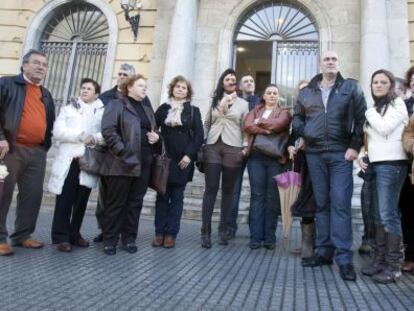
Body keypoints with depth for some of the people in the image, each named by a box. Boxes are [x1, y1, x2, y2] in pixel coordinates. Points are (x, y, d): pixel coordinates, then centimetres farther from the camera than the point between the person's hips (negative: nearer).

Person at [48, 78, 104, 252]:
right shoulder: (68, 109, 13)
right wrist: (80, 136, -13)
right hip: (69, 160, -1)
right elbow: (58, 131, -1)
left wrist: (95, 138, -20)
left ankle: (74, 234, 19)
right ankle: (61, 237, 5)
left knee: (81, 200, 7)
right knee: (65, 200, -2)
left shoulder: (103, 112, 12)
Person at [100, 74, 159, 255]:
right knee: (116, 202, 1)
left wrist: (156, 136, 7)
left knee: (135, 202, 9)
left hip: (144, 162, 6)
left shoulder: (147, 108, 20)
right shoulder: (117, 105, 0)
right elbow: (108, 129, -12)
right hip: (123, 162, -6)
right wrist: (121, 151, -18)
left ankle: (129, 238, 20)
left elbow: (153, 130, 30)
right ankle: (110, 239, 12)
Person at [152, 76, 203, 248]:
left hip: (183, 160, -1)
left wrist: (189, 154, -11)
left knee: (177, 197, 2)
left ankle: (171, 234, 8)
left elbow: (199, 135, -1)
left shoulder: (193, 111, 7)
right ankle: (159, 232, 11)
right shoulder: (163, 108, 10)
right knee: (162, 196, 3)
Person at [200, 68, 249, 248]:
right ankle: (205, 231, -2)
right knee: (210, 189, -5)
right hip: (212, 147, 1)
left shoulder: (243, 104, 11)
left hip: (233, 149, 0)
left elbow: (246, 128, 7)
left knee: (228, 190, 4)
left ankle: (223, 230, 14)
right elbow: (206, 123, 15)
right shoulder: (214, 101, 15)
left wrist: (245, 146, -5)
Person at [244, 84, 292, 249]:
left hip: (275, 157, -1)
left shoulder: (284, 112, 13)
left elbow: (278, 124, -10)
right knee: (257, 196, -2)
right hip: (256, 156, 2)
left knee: (272, 197, -1)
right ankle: (255, 237, 1)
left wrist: (259, 122, 3)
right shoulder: (255, 110, 19)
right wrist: (267, 130, -10)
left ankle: (270, 237, 6)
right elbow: (247, 126, 0)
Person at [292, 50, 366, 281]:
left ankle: (344, 258, -3)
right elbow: (297, 118, 21)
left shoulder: (351, 88, 7)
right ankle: (324, 252, 16)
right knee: (322, 203, 8)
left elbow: (361, 118, 2)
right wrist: (304, 132, 1)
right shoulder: (307, 92, 14)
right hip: (314, 154, 3)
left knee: (341, 203, -8)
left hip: (341, 153, -3)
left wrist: (355, 146, -6)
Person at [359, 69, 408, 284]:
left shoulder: (397, 103, -1)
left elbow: (384, 129, -16)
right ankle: (380, 259, 13)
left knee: (389, 214, -11)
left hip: (391, 164, -8)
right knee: (379, 215, 7)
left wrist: (369, 112, -2)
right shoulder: (375, 108, 21)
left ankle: (393, 265, -4)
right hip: (375, 164, 8)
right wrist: (362, 155, 7)